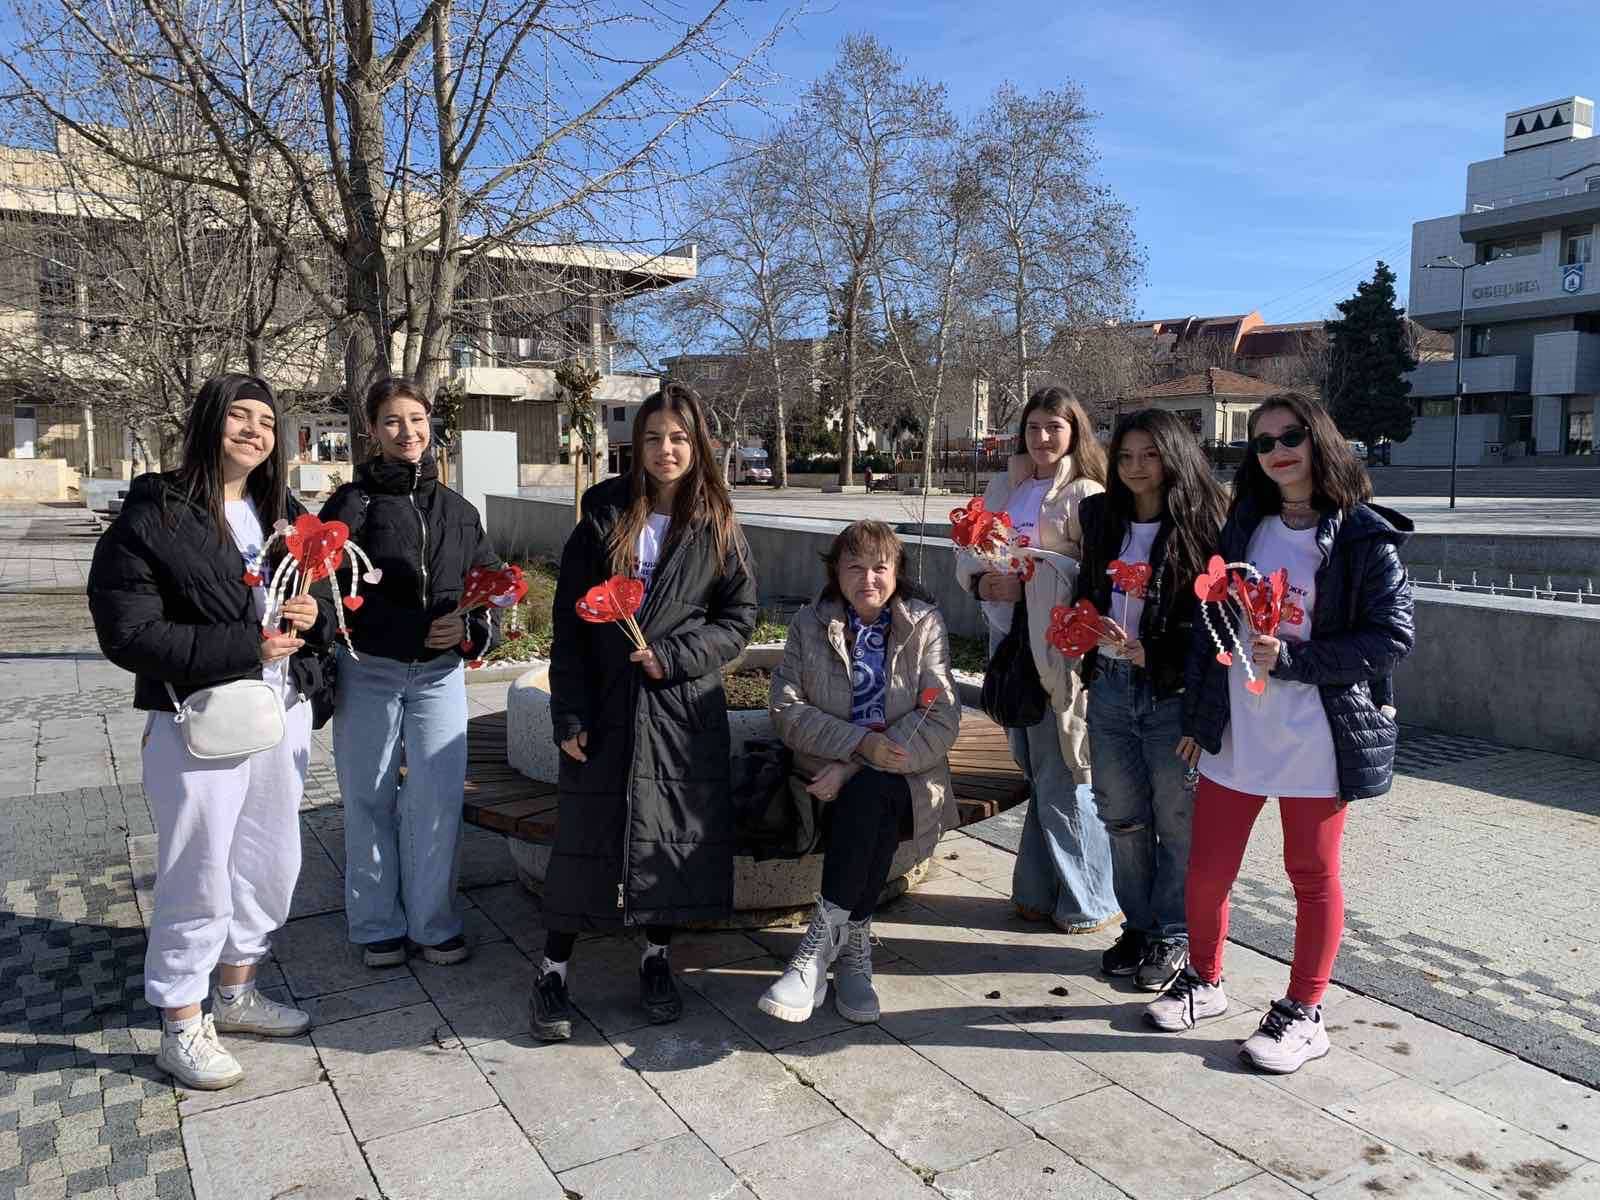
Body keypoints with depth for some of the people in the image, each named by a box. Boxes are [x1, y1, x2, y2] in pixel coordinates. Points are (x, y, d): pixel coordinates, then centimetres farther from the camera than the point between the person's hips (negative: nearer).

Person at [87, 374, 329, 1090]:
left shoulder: (283, 514, 10)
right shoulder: (152, 518, -10)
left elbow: (319, 605, 19)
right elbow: (128, 635, -15)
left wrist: (312, 616, -5)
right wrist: (246, 645, -20)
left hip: (284, 714, 7)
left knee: (272, 865, 15)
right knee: (199, 877, 2)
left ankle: (235, 992, 36)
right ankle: (181, 1029, 22)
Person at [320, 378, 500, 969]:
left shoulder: (458, 510, 9)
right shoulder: (352, 503, -1)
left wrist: (469, 628, -6)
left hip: (439, 674, 2)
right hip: (368, 673, -2)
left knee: (438, 801, 3)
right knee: (370, 800, 7)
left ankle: (434, 924, 19)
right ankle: (378, 926, 23)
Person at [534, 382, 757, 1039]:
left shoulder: (717, 528, 3)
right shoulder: (603, 519, 2)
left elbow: (740, 614, 3)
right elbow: (568, 621, 0)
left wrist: (674, 656, -12)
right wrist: (568, 714, -5)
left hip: (683, 708, 1)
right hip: (605, 706, 0)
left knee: (675, 833, 6)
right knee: (585, 833, 2)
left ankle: (656, 958, 25)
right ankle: (553, 970, 16)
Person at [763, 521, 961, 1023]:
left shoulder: (925, 624, 1)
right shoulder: (809, 624, 6)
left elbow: (943, 720, -9)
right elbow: (786, 709, -3)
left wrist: (854, 770, -18)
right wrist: (859, 742, -20)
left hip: (905, 779, -1)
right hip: (829, 772, 1)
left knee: (868, 795, -34)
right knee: (874, 811, -31)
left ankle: (822, 942, -26)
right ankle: (854, 949, -21)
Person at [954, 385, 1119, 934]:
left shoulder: (1085, 494, -9)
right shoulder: (1004, 487, 11)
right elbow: (969, 549, 13)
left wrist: (1028, 585, -24)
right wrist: (979, 579, -8)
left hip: (1059, 648, -6)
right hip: (1008, 641, 7)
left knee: (1061, 776, 0)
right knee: (1035, 771, 16)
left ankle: (1089, 902, 17)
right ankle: (1040, 891, 30)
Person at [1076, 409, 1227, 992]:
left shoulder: (1200, 525, -8)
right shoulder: (1103, 518, 7)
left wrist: (1149, 653, -17)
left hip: (1171, 692, -5)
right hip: (1109, 686, 5)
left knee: (1177, 820, 6)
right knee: (1122, 815, 14)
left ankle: (1173, 935, 22)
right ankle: (1138, 925, 30)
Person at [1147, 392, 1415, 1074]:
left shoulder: (1364, 538, -7)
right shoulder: (1244, 527, 8)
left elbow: (1391, 639, -11)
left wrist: (1291, 660, -19)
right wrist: (1197, 717, 9)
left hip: (1315, 737, -4)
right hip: (1234, 733, 4)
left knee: (1312, 875, 10)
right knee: (1206, 869, 10)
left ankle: (1303, 1013, 26)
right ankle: (1203, 982, 33)